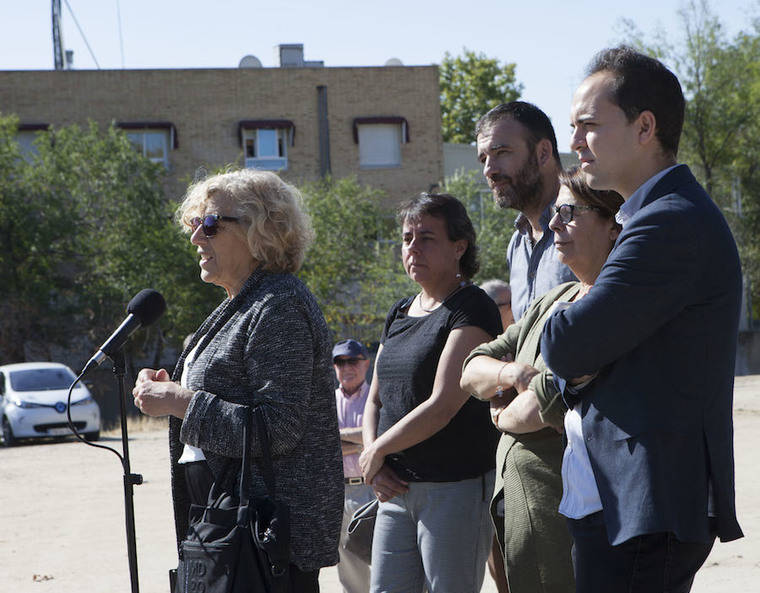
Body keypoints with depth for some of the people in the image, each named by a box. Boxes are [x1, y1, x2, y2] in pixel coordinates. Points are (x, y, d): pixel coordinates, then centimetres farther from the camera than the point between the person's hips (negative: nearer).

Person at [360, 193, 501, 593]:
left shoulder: (472, 310, -9)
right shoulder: (399, 314, 16)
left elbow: (443, 406, -17)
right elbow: (375, 400, 20)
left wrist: (376, 452, -6)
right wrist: (374, 468, 3)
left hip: (456, 487, -7)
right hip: (397, 489, 8)